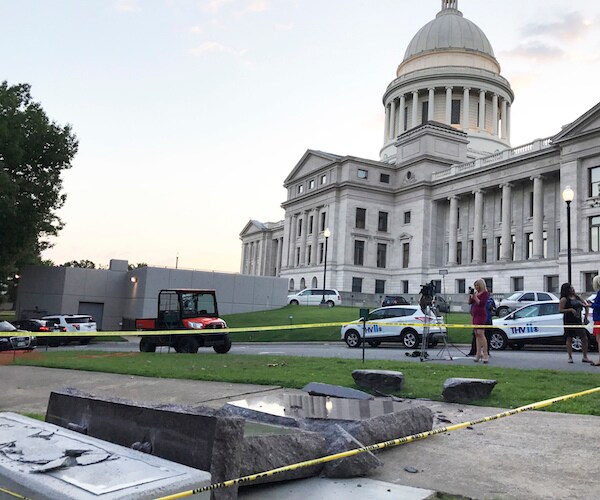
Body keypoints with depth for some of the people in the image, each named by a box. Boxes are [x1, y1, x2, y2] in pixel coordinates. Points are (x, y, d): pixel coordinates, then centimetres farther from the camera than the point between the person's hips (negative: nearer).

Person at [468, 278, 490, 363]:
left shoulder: (485, 293, -5)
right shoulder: (476, 293, 17)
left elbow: (481, 303, -15)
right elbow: (470, 302, 15)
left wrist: (475, 296, -11)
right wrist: (470, 295, 3)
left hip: (481, 315, -8)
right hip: (475, 315, 8)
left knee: (480, 333, -15)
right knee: (477, 334, 7)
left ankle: (485, 354, -15)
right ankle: (478, 354, 9)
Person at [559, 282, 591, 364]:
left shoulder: (577, 297, 10)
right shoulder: (564, 299, -6)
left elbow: (586, 305, 18)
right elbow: (560, 310, -11)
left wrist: (586, 316, 9)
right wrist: (570, 309, -20)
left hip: (578, 321, 5)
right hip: (568, 321, -5)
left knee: (584, 338, 2)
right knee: (569, 339, 2)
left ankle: (585, 357, 12)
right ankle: (570, 357, 9)